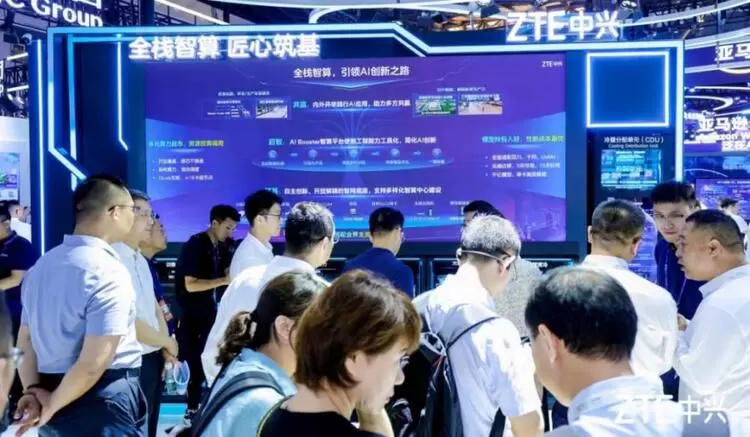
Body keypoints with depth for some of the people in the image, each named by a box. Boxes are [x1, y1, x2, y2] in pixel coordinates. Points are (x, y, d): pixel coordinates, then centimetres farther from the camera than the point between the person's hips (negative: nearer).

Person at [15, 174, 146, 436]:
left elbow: (25, 341, 12)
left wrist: (33, 391, 7)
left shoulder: (42, 265, 7)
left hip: (51, 389, 8)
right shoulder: (108, 271, -19)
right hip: (103, 404, -8)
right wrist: (51, 406, -10)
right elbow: (93, 364, -23)